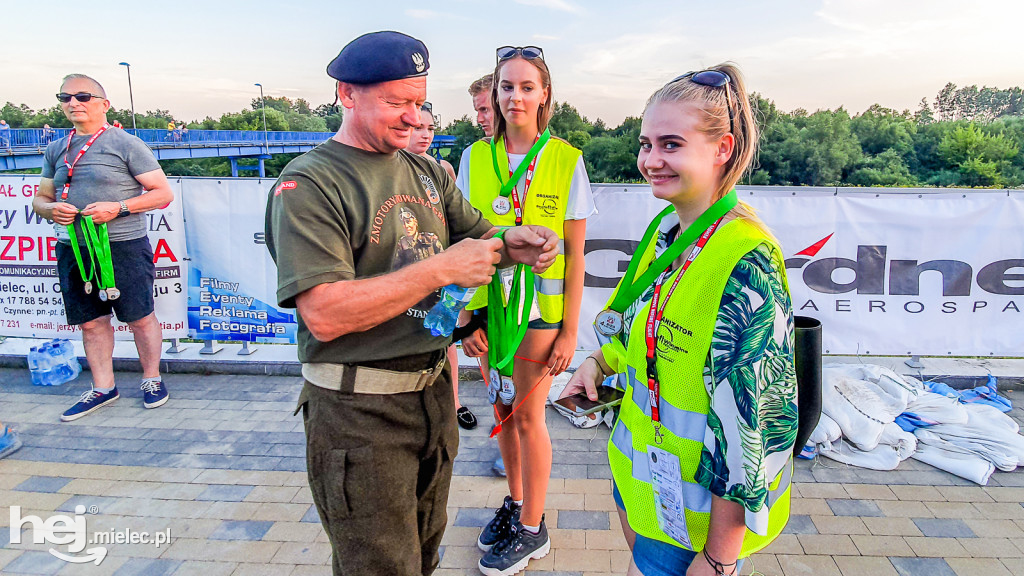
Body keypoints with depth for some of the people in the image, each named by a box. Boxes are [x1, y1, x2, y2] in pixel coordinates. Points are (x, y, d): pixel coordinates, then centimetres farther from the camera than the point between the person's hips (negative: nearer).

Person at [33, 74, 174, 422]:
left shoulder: (126, 144, -3)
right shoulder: (56, 150, 14)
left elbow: (163, 193, -6)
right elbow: (40, 198, 21)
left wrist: (117, 207, -18)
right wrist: (51, 209, -4)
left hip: (123, 247, -5)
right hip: (72, 248, 6)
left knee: (140, 318, 3)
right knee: (91, 321, 11)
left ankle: (152, 380, 21)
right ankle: (103, 388, 24)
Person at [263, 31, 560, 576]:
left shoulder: (428, 172, 7)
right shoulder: (308, 184, -15)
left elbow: (476, 235, 14)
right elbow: (323, 316, -25)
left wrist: (511, 244, -10)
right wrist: (441, 270, -25)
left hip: (432, 391, 7)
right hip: (357, 412, -6)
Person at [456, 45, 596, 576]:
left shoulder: (566, 161, -6)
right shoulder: (475, 158, 2)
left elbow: (575, 253, -6)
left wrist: (569, 330, -8)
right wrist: (464, 313, 0)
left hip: (540, 307, -3)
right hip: (487, 302, 4)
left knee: (529, 416, 5)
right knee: (502, 409, 15)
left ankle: (532, 528, 24)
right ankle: (515, 502, 37)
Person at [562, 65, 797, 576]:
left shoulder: (746, 261, -28)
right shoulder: (667, 228, -2)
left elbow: (749, 423, -26)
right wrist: (601, 360, -1)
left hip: (698, 501, -8)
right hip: (641, 464, 8)